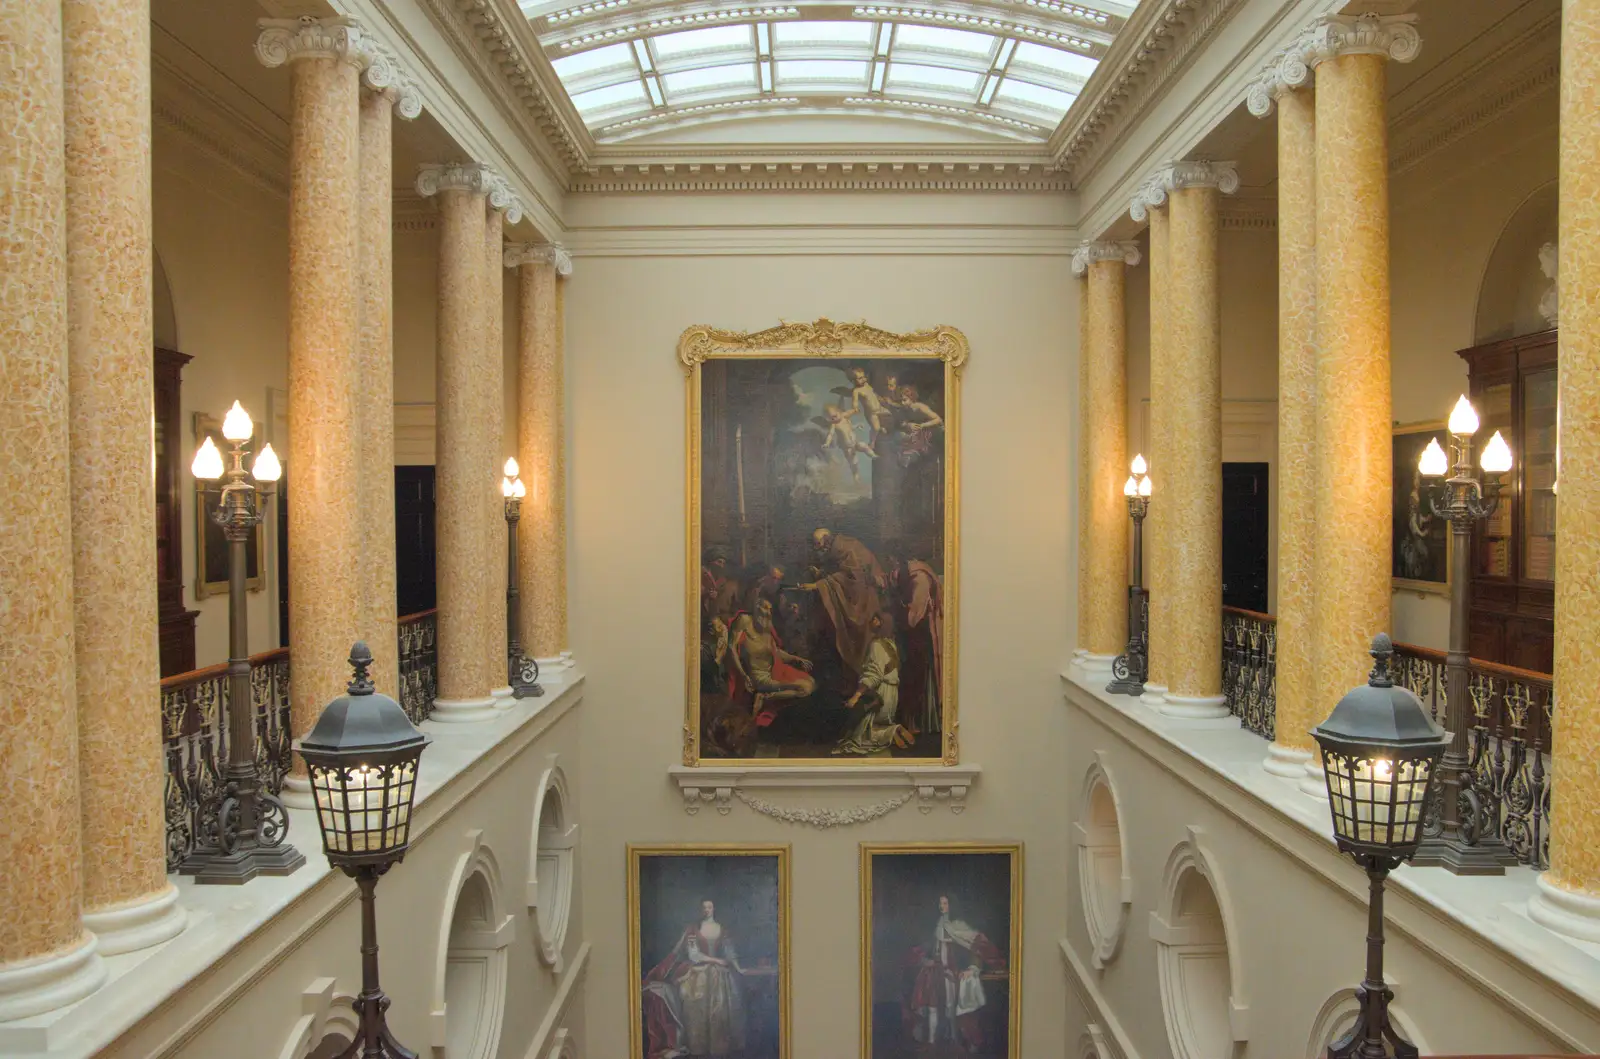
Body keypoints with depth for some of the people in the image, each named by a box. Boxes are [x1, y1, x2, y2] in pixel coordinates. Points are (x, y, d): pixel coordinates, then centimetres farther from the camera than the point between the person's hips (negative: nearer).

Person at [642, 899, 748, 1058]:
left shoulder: (723, 930, 8)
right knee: (698, 1012, -5)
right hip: (698, 976, -2)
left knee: (720, 1012, 0)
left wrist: (738, 969, -7)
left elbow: (730, 953, 6)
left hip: (719, 977, 2)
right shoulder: (692, 929, -1)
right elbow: (693, 954, -8)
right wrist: (715, 960, -11)